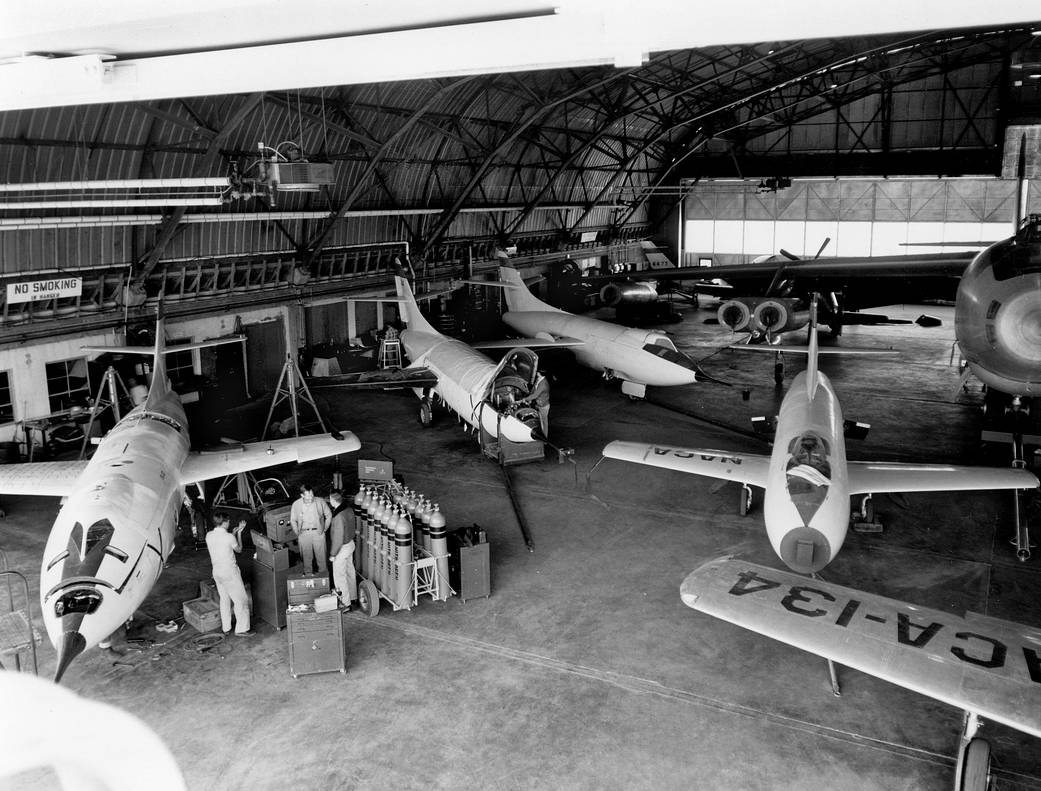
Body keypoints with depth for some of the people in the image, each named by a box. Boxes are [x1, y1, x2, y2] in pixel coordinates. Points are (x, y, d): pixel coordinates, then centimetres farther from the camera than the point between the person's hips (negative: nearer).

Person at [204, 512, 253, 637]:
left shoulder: (209, 536, -1)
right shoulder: (229, 537, -20)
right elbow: (239, 549, -1)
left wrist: (234, 533, 16)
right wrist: (239, 533, 5)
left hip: (217, 572, 7)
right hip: (230, 572, -7)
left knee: (224, 599, 19)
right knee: (241, 600, 4)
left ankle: (226, 628, 27)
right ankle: (241, 629, 7)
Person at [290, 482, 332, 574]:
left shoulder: (320, 502, -11)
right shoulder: (296, 505, -9)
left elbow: (329, 515, 3)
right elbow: (293, 520, 7)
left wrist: (324, 529, 1)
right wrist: (297, 533, 4)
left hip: (318, 532, 0)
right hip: (304, 534, 0)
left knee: (321, 556, 7)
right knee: (306, 556, 9)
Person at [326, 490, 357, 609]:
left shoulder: (338, 517, -30)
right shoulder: (349, 511, -4)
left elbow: (338, 538, -25)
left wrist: (332, 554, -15)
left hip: (342, 548, -8)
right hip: (350, 544, 8)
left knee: (339, 576, 5)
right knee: (350, 572, 22)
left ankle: (345, 604, 14)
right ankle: (352, 596, 37)